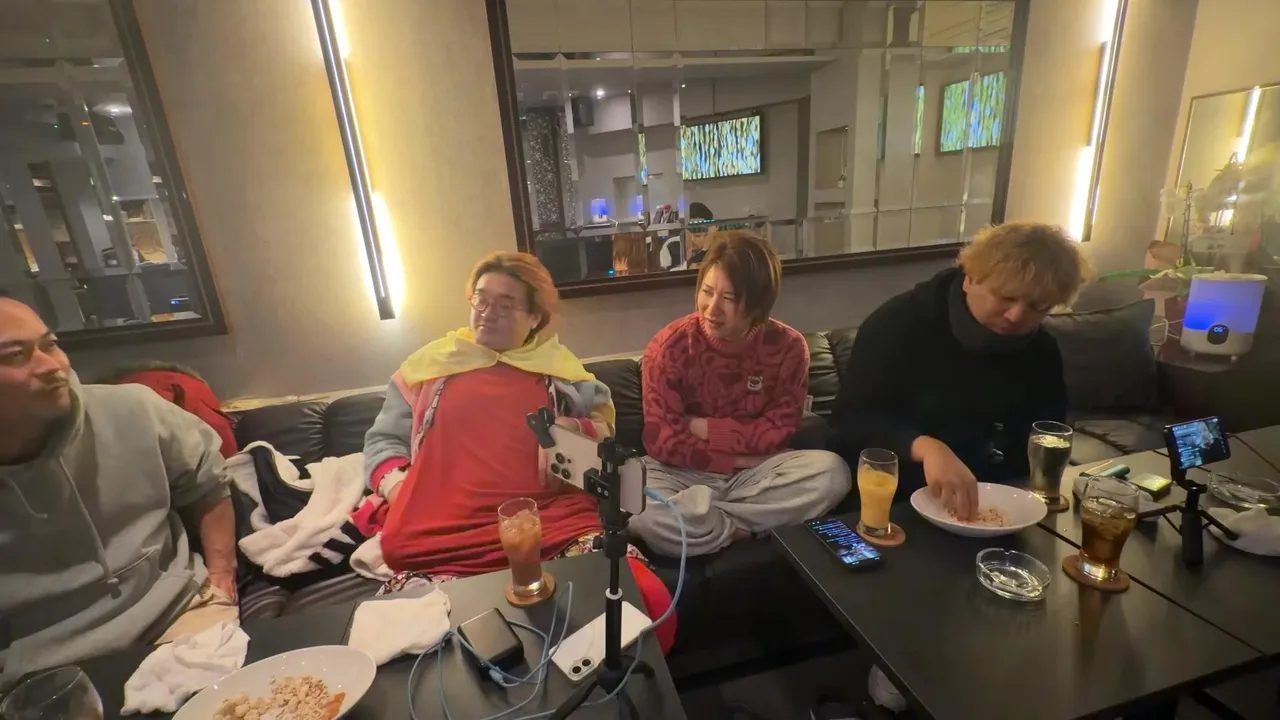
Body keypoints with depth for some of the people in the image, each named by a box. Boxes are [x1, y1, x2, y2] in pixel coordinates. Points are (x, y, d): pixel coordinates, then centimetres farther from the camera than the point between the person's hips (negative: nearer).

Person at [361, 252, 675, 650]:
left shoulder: (556, 363, 22)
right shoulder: (431, 360, 23)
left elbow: (605, 424, 20)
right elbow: (383, 439, 24)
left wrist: (565, 428, -2)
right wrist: (395, 487, 2)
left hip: (555, 524, 0)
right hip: (442, 536, 1)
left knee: (649, 603, -26)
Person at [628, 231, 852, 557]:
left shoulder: (788, 347, -7)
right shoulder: (669, 346, -14)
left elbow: (778, 432, -6)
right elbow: (663, 441, -15)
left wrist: (705, 428, -13)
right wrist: (739, 458, -16)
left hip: (756, 470, 3)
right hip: (683, 472, -2)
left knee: (832, 472, -24)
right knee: (641, 514, -35)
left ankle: (697, 518, -17)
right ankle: (745, 528, -9)